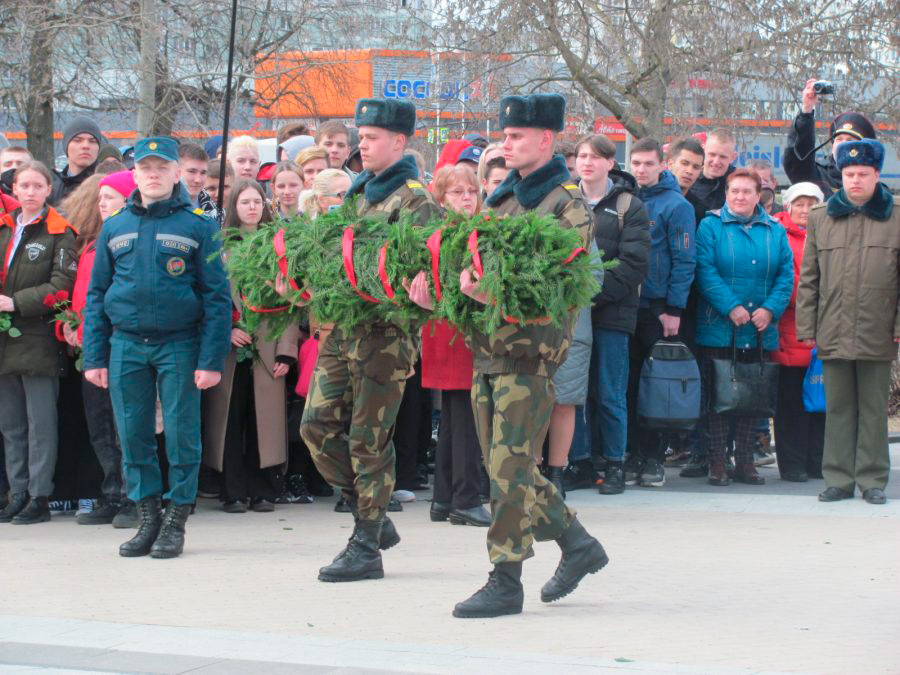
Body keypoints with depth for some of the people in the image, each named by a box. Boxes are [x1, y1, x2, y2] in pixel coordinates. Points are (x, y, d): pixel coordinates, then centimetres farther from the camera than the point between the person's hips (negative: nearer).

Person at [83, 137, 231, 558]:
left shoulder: (198, 226, 0)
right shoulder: (114, 228, 10)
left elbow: (216, 297, -3)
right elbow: (96, 294, 12)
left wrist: (211, 359, -10)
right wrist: (94, 357, 5)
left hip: (180, 345, -3)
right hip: (126, 345, 3)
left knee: (181, 436, -1)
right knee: (133, 436, 4)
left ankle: (176, 522, 9)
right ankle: (148, 519, 14)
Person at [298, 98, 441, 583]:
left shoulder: (415, 200, -9)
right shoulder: (361, 192, 17)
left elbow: (423, 267, -16)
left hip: (385, 332, -8)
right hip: (341, 326, 8)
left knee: (368, 438, -3)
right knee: (318, 425, 5)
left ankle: (367, 548, 5)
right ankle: (374, 519, 18)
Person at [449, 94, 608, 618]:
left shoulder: (568, 205, -8)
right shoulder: (505, 197, 16)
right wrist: (467, 276, -12)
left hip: (531, 350, -8)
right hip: (488, 347, 8)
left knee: (511, 466, -7)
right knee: (503, 466, 12)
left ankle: (506, 582, -1)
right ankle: (579, 546, 27)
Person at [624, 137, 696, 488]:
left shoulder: (675, 205, -4)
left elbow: (684, 260, -7)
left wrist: (674, 309, -12)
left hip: (659, 309, -4)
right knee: (629, 383, 5)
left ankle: (654, 458, 6)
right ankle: (632, 455, 10)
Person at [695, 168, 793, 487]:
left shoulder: (775, 231, 11)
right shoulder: (710, 226, 1)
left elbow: (785, 275, 5)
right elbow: (705, 271, -9)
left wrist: (770, 309, -10)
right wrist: (731, 307, -18)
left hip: (759, 333, 3)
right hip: (718, 328, -3)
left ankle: (745, 460, 13)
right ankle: (716, 462, 4)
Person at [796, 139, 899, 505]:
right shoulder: (820, 218, 9)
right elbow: (808, 278, 10)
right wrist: (806, 327, 4)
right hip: (833, 334, 2)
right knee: (838, 408, 6)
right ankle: (839, 479, 12)